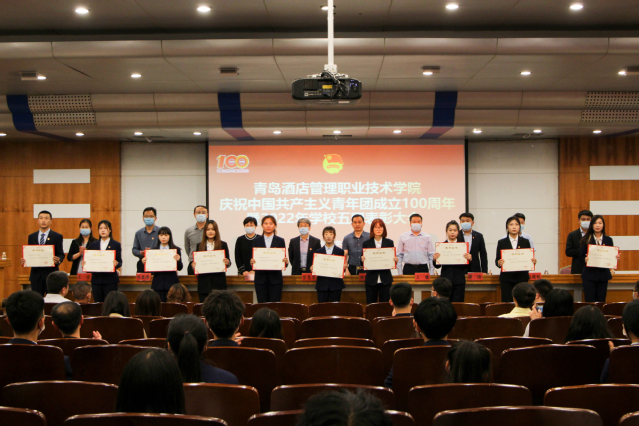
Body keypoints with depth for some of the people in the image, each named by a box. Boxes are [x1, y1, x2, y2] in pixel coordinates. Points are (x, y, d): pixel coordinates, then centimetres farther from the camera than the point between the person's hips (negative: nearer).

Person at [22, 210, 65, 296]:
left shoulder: (57, 237, 2)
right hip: (36, 275, 3)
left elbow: (61, 254, -1)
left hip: (51, 274, -3)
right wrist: (24, 260, -7)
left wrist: (58, 259, -23)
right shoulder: (31, 237, 13)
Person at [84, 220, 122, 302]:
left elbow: (120, 262, 0)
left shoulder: (116, 245, 5)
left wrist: (116, 263, -22)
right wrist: (84, 264, -8)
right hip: (96, 279, 3)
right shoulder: (93, 245, 14)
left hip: (110, 280, -3)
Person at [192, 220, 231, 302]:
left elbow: (227, 262, 6)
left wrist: (227, 262, -15)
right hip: (204, 282, 2)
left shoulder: (223, 245, 7)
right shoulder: (199, 245, 11)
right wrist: (193, 264, -7)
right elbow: (196, 261, 13)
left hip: (218, 282, -1)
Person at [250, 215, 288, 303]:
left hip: (275, 278, -1)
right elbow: (253, 257, 7)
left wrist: (286, 261, -16)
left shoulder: (280, 241, 6)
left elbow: (284, 259, 5)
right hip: (261, 278, 1)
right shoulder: (256, 241, 8)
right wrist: (252, 262, -15)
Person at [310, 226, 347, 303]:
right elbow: (312, 266, 8)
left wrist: (344, 268, -16)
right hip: (322, 284, 1)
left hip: (336, 285, -1)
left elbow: (343, 269, 5)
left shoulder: (340, 252, 7)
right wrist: (311, 268, -13)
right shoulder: (318, 252, 10)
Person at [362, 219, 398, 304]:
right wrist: (362, 259, -17)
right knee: (370, 305, 2)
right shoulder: (366, 243, 5)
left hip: (385, 279, 0)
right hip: (371, 279, 0)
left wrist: (395, 260, -13)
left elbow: (393, 258, 9)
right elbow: (363, 260, 4)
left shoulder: (389, 242, 8)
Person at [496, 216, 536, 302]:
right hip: (507, 278, -1)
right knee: (507, 302, -5)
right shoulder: (501, 243, 6)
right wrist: (499, 262, -17)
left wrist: (533, 261, -10)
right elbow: (497, 260, 4)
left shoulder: (525, 242, 10)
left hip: (522, 277, 1)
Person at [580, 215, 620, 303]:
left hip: (603, 274, 2)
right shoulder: (586, 240, 1)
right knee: (589, 301, -3)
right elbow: (581, 256, -1)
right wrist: (585, 259, -22)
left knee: (601, 301, 5)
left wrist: (616, 258, -12)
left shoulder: (608, 240, 8)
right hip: (589, 274, -2)